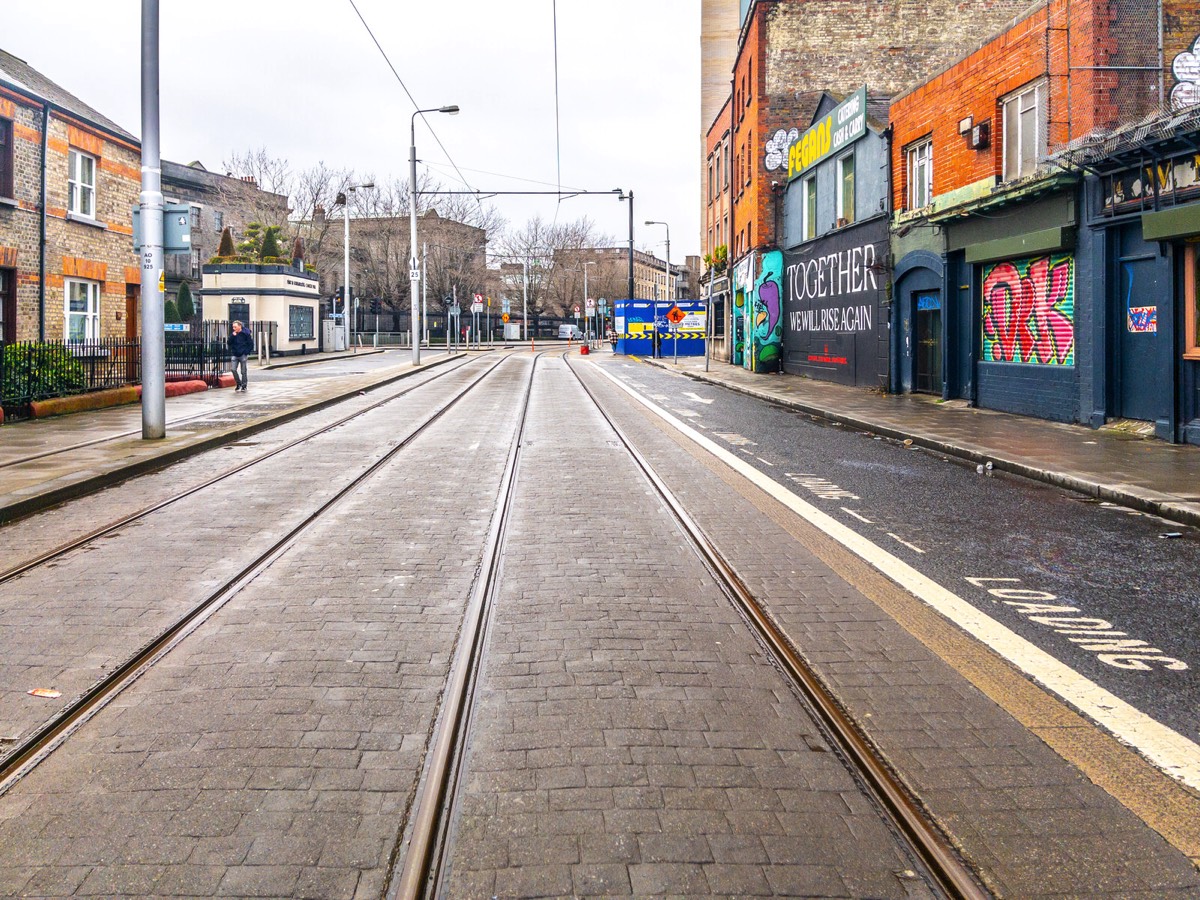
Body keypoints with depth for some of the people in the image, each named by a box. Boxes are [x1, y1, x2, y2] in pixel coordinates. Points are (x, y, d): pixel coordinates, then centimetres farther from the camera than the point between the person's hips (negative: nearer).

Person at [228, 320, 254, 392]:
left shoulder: (245, 334, -8)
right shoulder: (233, 334, 6)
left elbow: (251, 344, -5)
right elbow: (229, 343, 0)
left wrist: (247, 352, -8)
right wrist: (232, 336, -13)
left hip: (243, 355, -4)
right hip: (235, 355, 4)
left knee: (243, 371, 2)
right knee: (234, 370, -7)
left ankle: (244, 386, 13)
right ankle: (238, 384, 10)